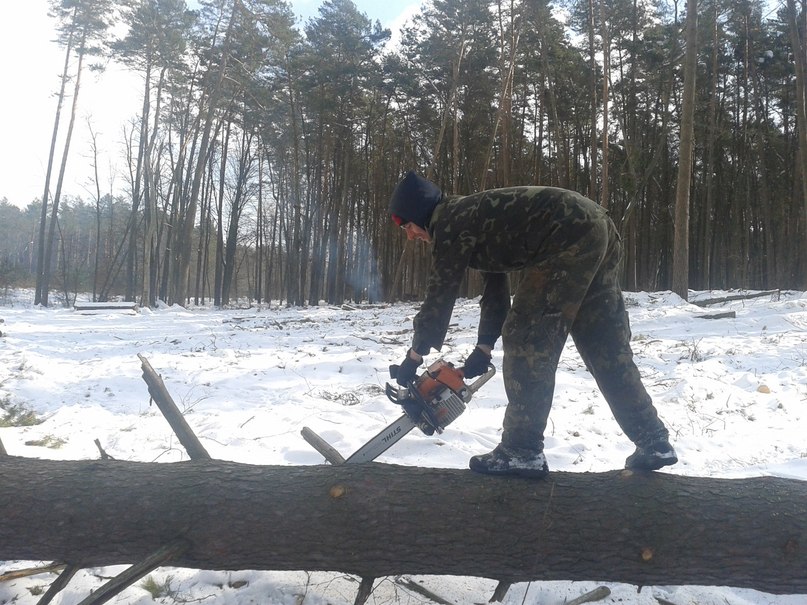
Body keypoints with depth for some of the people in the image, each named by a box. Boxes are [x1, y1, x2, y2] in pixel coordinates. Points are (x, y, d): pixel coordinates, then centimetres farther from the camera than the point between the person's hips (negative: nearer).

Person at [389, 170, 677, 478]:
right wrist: (484, 348, 25)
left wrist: (415, 356, 10)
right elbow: (494, 288, 28)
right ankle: (655, 442, 19)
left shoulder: (450, 223, -2)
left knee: (529, 339, -6)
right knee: (607, 348, 12)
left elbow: (440, 295, 0)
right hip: (597, 230, 10)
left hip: (569, 237, -10)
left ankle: (523, 452, -3)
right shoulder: (469, 214, 26)